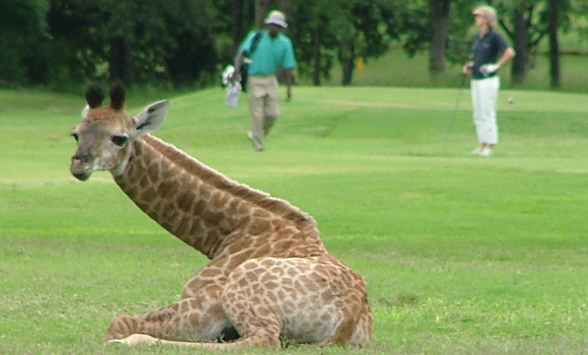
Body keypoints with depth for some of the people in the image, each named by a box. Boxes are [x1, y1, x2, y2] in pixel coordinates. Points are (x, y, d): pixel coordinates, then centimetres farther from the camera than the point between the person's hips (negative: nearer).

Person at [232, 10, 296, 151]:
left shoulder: (284, 43, 6)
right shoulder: (256, 37, 0)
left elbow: (287, 68, 7)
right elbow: (242, 52, -11)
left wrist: (288, 88, 5)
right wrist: (237, 70, -27)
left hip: (271, 80, 3)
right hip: (254, 80, -3)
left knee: (273, 113, -2)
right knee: (257, 114, -4)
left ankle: (256, 135, 23)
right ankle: (259, 145, 5)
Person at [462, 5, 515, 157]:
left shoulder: (494, 36, -11)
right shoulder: (477, 37, 13)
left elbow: (510, 52, -17)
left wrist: (496, 66, -15)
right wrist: (469, 66, 7)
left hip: (488, 80, -8)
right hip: (475, 80, 8)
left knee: (487, 114, -5)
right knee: (478, 116, 9)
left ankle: (490, 146, -1)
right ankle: (481, 144, 15)